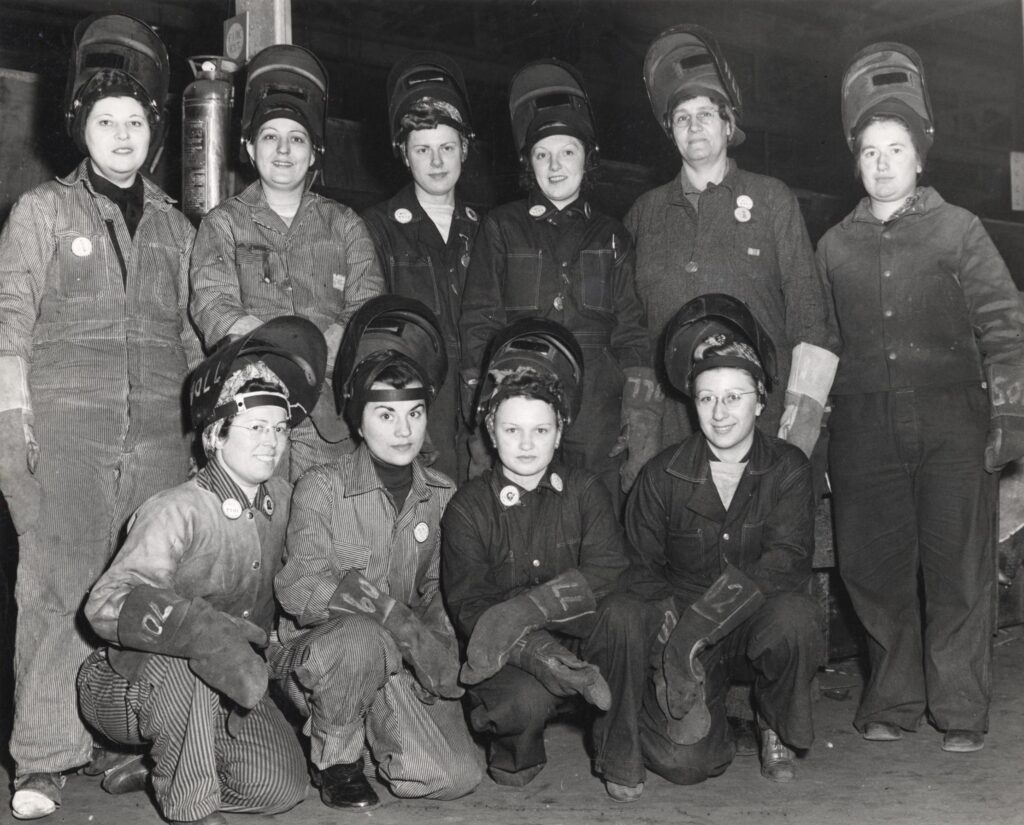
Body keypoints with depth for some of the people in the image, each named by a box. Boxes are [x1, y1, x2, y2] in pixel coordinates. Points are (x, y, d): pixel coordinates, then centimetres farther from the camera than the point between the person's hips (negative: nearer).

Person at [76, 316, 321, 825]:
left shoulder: (281, 500, -3)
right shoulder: (177, 512, -23)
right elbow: (107, 604, -39)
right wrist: (206, 629, -52)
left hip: (225, 690, 6)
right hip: (132, 688, -6)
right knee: (186, 652, -37)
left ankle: (160, 768, 11)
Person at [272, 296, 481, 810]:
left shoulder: (441, 495, 5)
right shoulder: (320, 487, -9)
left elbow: (437, 594, 12)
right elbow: (297, 587, -19)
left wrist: (441, 655, -6)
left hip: (402, 660, 4)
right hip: (315, 653, -4)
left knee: (458, 777, -15)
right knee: (361, 636, -39)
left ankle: (376, 732, 16)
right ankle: (335, 760, -10)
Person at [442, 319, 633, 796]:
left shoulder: (585, 492, 3)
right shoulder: (468, 506, -2)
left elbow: (609, 573, -11)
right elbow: (468, 606, -11)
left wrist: (528, 608, -27)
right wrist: (540, 650, -29)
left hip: (578, 638, 2)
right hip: (507, 658, -1)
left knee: (622, 617, -30)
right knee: (525, 700, -35)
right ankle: (514, 751, 2)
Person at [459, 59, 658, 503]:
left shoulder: (611, 238, 13)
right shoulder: (502, 229, 9)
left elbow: (633, 337, 8)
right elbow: (478, 330, 4)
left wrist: (642, 443, -1)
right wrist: (482, 428, -5)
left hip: (599, 436, 1)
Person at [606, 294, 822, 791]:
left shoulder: (787, 468, -4)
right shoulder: (662, 476, -2)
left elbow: (787, 560, -18)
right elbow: (642, 569, 3)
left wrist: (701, 619, -29)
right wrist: (669, 629, -18)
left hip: (759, 627, 0)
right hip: (683, 633, 0)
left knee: (794, 617, -35)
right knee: (684, 761, -20)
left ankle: (777, 730, -3)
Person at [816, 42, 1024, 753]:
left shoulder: (957, 230, 7)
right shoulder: (836, 246, 15)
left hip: (952, 423, -2)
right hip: (864, 425, 2)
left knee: (959, 567, -2)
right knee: (874, 566, 3)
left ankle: (960, 710, 10)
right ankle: (894, 701, 18)